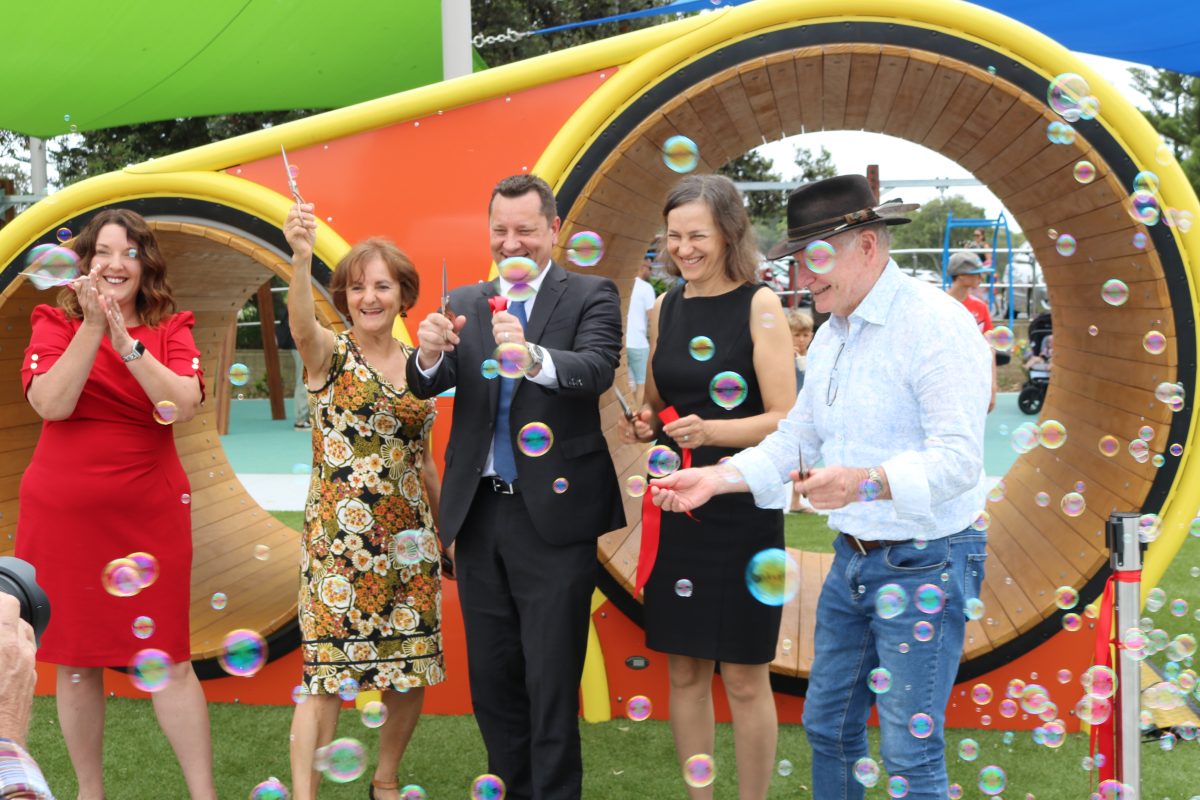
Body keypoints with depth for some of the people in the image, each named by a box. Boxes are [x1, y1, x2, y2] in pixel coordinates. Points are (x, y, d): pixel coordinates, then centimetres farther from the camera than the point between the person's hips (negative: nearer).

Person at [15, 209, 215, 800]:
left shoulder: (170, 329, 4)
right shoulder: (55, 324, 3)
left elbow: (183, 406, -14)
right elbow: (52, 404, -14)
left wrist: (126, 340, -21)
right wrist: (93, 325, -19)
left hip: (151, 513, 0)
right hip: (64, 513, 1)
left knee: (169, 660, -1)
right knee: (76, 662, 7)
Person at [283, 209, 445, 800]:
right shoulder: (330, 354, -4)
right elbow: (302, 325, -29)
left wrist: (448, 536, 18)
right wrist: (301, 258, -48)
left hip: (408, 539, 5)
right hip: (339, 536, -5)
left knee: (413, 674, 9)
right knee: (326, 675, -6)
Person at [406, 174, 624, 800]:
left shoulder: (590, 296, -2)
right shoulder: (464, 303, 10)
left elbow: (598, 369, -19)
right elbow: (427, 387, 0)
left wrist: (533, 357, -39)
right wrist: (431, 355, -23)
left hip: (553, 513, -4)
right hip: (479, 513, 5)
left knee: (551, 678, 0)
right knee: (491, 677, 15)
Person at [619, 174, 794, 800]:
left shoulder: (760, 306, -7)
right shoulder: (663, 310, 8)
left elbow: (785, 419, -11)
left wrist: (712, 430, -26)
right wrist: (642, 425, -2)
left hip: (743, 507, -5)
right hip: (675, 504, 5)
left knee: (744, 677, 3)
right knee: (684, 671, 11)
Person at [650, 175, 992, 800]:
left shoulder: (937, 325, -18)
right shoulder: (832, 335, 12)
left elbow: (959, 460, -26)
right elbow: (795, 438, 16)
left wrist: (867, 483, -42)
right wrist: (714, 479, 2)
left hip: (923, 566, -8)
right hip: (852, 559, 9)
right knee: (827, 726, 17)